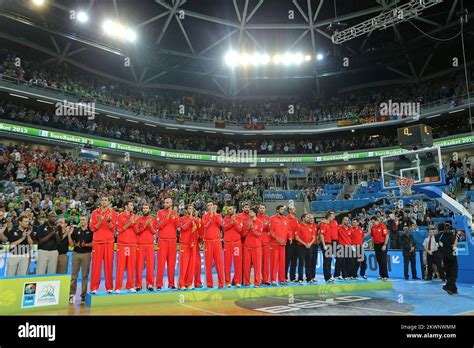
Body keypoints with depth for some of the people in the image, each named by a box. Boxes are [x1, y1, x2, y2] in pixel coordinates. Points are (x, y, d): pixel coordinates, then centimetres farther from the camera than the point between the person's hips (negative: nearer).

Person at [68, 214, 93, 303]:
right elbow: (71, 244, 8)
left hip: (86, 254, -2)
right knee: (74, 275, 1)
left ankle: (83, 295, 11)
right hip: (76, 253, 2)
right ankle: (72, 294, 9)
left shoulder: (91, 231, 2)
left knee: (85, 275, 3)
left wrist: (86, 244, -15)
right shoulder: (76, 230, 9)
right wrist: (69, 235, -5)